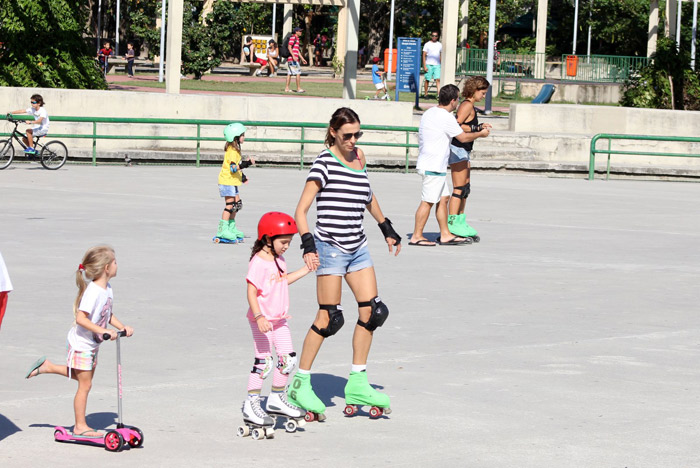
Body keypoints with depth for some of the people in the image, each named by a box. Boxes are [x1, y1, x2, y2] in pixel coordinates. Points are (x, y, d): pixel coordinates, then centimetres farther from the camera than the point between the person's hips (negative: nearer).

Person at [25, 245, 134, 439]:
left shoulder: (107, 289, 2)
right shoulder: (93, 291, -27)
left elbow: (108, 314, 16)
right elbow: (81, 318, -33)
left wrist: (122, 327, 1)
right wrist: (104, 331, -37)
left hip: (92, 344, 9)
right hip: (81, 344, -9)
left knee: (85, 378, 21)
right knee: (84, 385, -2)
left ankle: (47, 366, 33)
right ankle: (80, 426, 8)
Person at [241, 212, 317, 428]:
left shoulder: (278, 259, 8)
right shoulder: (258, 263, -19)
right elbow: (251, 292, -24)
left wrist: (305, 270, 21)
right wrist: (259, 317, -33)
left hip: (279, 319, 8)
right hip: (262, 320, -8)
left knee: (288, 358, 8)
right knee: (263, 361, -6)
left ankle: (277, 398, 23)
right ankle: (251, 405, 3)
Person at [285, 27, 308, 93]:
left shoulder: (297, 39, 22)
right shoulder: (293, 38, -8)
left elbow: (297, 50, 28)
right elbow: (289, 47, -18)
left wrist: (302, 58, 27)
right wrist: (293, 56, -26)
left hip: (293, 59, 10)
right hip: (292, 59, -10)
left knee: (289, 73, 7)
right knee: (298, 73, -8)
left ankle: (287, 88, 6)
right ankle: (298, 88, -7)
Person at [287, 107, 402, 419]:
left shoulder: (358, 159, 10)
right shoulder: (324, 163, -10)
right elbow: (301, 211, -15)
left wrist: (387, 229, 30)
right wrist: (308, 245, -26)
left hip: (357, 248, 7)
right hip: (330, 248, -7)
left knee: (372, 312, 1)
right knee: (329, 318, -8)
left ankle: (357, 383, 10)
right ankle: (299, 384, 2)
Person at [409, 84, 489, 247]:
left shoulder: (430, 113, 11)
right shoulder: (446, 118, -17)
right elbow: (463, 137, -10)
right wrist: (480, 134, 5)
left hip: (428, 164, 10)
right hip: (434, 166, -10)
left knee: (443, 198, 13)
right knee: (427, 201, -6)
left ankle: (445, 235, 17)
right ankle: (416, 236, -2)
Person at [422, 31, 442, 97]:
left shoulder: (440, 45, 11)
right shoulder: (427, 44, 2)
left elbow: (441, 56, 17)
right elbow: (424, 55, 0)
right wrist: (424, 66, -7)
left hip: (437, 65, 2)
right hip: (429, 64, -2)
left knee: (438, 79, -11)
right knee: (427, 79, 2)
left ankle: (439, 93, -17)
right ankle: (425, 94, 13)